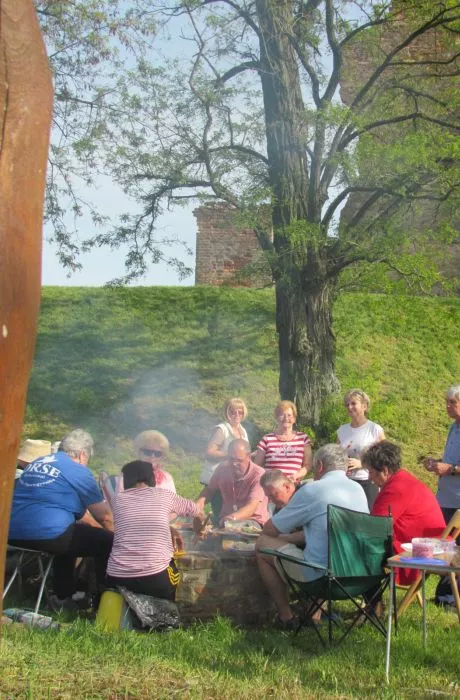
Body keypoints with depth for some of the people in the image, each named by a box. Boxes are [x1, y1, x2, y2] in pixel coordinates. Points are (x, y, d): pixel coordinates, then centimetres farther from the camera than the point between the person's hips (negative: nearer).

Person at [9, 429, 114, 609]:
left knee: (72, 534, 35)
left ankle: (63, 596, 38)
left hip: (13, 533, 9)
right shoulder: (80, 471, 2)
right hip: (47, 534, -8)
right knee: (107, 542, 7)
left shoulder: (37, 462, 23)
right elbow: (104, 516, 8)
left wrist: (85, 524, 41)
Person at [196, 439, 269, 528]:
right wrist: (201, 501, -6)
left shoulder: (258, 475, -17)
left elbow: (251, 507, -29)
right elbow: (209, 490, 18)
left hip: (252, 521, -5)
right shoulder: (222, 468, -1)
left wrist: (233, 518, -49)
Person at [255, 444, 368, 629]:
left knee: (263, 544, 7)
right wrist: (295, 536, 24)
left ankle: (286, 617, 14)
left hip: (322, 575, -7)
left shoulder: (312, 490, -10)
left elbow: (269, 530, 0)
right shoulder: (358, 489, 10)